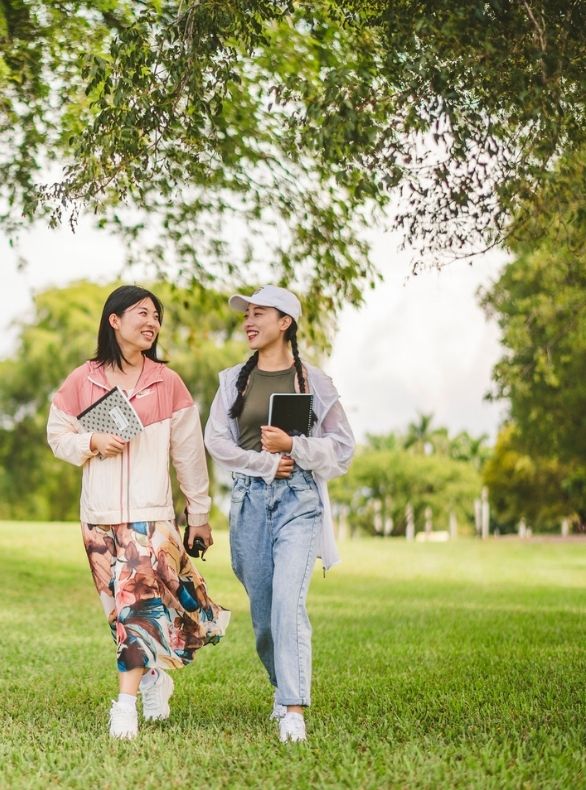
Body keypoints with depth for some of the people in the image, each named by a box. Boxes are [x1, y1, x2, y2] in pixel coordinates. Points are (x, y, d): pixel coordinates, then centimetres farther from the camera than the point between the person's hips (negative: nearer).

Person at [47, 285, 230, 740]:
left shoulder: (168, 383, 2)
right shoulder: (82, 381, 3)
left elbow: (189, 453, 6)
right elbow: (58, 435, 10)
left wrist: (200, 514, 8)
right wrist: (92, 443, -11)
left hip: (152, 514, -1)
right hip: (100, 515, 2)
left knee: (140, 600, -11)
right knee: (121, 606, 6)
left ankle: (127, 703, -6)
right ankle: (154, 677, 25)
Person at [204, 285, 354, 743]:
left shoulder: (313, 380, 4)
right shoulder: (234, 380, 11)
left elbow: (342, 446, 4)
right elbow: (217, 441, 3)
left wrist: (292, 446, -10)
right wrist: (265, 463, -8)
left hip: (299, 498, -3)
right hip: (250, 496, 3)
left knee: (288, 601, -17)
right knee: (262, 608, 7)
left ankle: (294, 710, -17)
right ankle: (285, 689, 29)